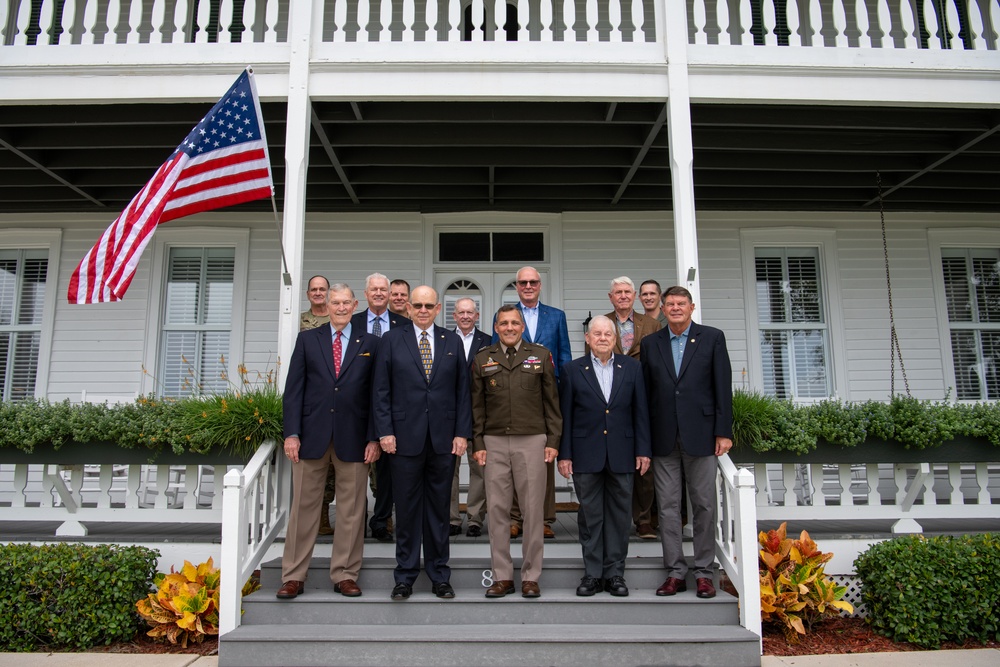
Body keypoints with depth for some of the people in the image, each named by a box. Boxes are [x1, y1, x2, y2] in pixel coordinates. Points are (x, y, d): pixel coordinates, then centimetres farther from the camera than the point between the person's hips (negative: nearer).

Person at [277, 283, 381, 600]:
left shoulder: (369, 343, 7)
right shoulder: (307, 339, 9)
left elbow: (376, 394, 4)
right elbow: (293, 389, 4)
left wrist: (374, 438, -3)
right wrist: (292, 433, -4)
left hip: (353, 437, 0)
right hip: (312, 434, 1)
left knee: (351, 510, 6)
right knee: (304, 506, 6)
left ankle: (345, 575, 17)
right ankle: (293, 576, 16)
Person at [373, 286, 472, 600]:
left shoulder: (452, 342, 9)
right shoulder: (391, 340, 4)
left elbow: (462, 391, 7)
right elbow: (381, 391, 1)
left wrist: (462, 433, 0)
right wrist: (385, 432, -6)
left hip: (444, 440, 2)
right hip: (405, 439, -1)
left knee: (439, 509, 10)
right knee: (407, 509, 6)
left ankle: (439, 576, 22)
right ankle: (405, 577, 20)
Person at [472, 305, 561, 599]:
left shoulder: (541, 355, 6)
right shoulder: (482, 360, 9)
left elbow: (552, 402, 6)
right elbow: (477, 406, 10)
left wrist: (553, 441, 0)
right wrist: (478, 444, 3)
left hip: (532, 440, -1)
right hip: (495, 443, 1)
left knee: (533, 510, 2)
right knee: (497, 510, 4)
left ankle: (531, 576, 14)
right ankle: (502, 577, 14)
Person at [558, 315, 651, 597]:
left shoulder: (632, 367, 6)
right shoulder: (572, 370, 3)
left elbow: (640, 412, 5)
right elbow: (565, 415, 1)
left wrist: (643, 450, 0)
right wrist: (564, 454, -3)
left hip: (622, 454, 1)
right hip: (586, 455, -1)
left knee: (619, 515, 7)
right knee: (590, 515, 6)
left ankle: (615, 573, 19)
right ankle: (592, 573, 16)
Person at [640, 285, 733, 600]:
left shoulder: (712, 338, 3)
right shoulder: (650, 343, 9)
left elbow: (723, 387, 0)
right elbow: (646, 392, 8)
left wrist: (724, 431, -6)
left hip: (700, 434, -2)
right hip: (663, 438, 2)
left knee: (704, 505, 5)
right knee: (667, 506, 6)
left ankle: (703, 572, 17)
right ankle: (675, 572, 15)